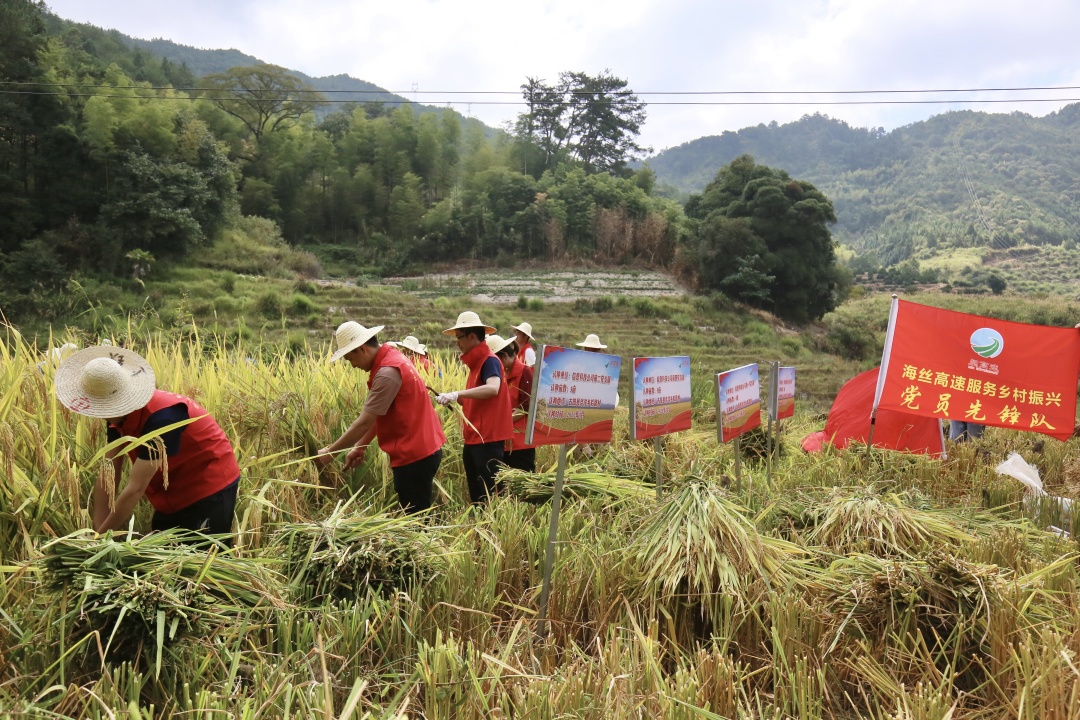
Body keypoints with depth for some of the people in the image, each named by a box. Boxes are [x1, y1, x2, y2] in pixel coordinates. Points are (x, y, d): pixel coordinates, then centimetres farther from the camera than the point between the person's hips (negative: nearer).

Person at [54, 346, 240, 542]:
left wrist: (101, 537, -21)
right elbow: (108, 476, -4)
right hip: (171, 496, 8)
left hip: (208, 491, -8)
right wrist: (98, 531, -7)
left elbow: (135, 489, -28)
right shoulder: (121, 412, -6)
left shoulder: (160, 416, -30)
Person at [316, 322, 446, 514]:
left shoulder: (387, 372, -21)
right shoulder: (391, 358, 10)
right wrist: (360, 446, 11)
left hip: (414, 456, -10)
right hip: (422, 450, 10)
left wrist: (330, 452, -11)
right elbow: (377, 416, 14)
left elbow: (364, 422, -20)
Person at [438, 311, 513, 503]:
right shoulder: (476, 363, 16)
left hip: (488, 438, -10)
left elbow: (493, 388, -31)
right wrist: (455, 399, 5)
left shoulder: (489, 361, -12)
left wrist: (458, 393, -32)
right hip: (474, 438, 10)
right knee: (476, 494, 15)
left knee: (490, 494, -5)